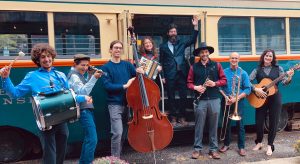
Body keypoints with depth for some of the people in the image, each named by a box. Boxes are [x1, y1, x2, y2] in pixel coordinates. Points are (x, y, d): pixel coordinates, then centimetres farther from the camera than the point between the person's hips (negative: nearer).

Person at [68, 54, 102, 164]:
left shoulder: (79, 75, 15)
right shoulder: (74, 76, -14)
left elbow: (86, 87, 22)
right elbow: (82, 92, -26)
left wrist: (90, 74, 8)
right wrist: (94, 78, -31)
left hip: (87, 108, 10)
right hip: (83, 110, -10)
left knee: (89, 138, 18)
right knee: (92, 139, -13)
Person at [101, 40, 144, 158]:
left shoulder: (127, 64, 11)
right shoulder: (106, 67, -2)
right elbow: (107, 86, -13)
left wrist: (140, 72, -14)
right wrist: (124, 86, -19)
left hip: (127, 102, 5)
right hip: (115, 104, -5)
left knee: (124, 133, 11)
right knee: (118, 133, -12)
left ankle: (119, 155, 28)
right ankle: (115, 158, 5)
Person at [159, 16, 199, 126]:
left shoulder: (181, 44, 12)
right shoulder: (163, 47, 7)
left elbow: (192, 40, 2)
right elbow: (161, 62, 5)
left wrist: (195, 27, -8)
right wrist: (163, 76, -2)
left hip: (181, 74, 2)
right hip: (170, 76, -1)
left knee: (183, 97, 2)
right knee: (171, 98, 5)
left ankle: (182, 118, 14)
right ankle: (173, 118, 16)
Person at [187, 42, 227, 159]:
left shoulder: (216, 65, 7)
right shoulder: (194, 67, 6)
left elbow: (224, 80, 6)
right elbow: (189, 82, 7)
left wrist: (215, 83, -11)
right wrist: (195, 87, -13)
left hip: (214, 99, 1)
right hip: (200, 100, 0)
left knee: (214, 125, 7)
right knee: (199, 125, 5)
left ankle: (213, 149, 18)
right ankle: (197, 148, 16)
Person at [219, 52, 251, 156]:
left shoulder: (243, 73, 0)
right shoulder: (224, 72, 3)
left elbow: (248, 89, -4)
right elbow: (220, 86, 2)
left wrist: (237, 98, -15)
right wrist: (226, 97, -12)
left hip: (239, 102, -1)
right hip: (227, 101, 1)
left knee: (240, 124, 3)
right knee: (227, 123, 9)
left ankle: (241, 147, 14)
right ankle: (226, 144, 24)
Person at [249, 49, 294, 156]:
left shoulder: (278, 68, 3)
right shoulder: (257, 70, 2)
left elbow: (285, 82, -5)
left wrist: (289, 77, -24)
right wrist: (256, 89, -18)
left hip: (275, 98, 0)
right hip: (260, 99, 0)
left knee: (273, 122, 4)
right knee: (259, 122, 3)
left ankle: (270, 146, 17)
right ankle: (259, 143, 24)